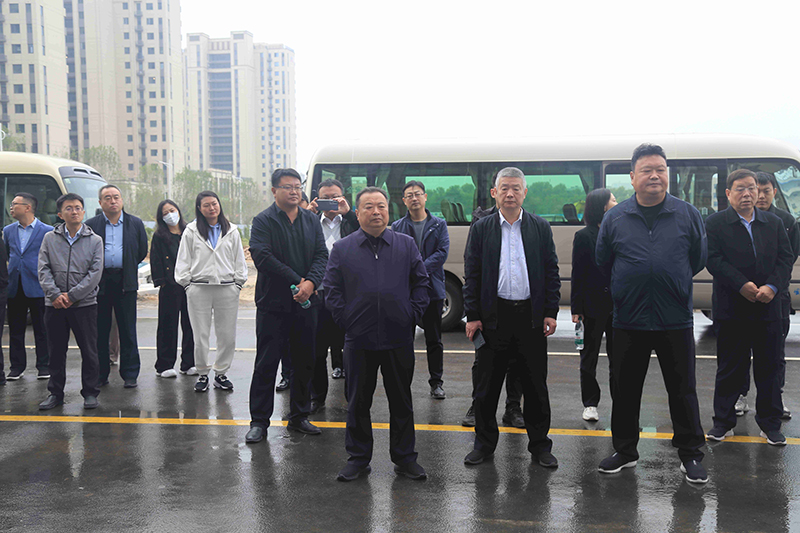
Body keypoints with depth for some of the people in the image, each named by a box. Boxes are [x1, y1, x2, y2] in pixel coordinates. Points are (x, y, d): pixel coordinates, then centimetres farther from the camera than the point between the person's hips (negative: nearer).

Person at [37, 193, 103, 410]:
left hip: (85, 304, -2)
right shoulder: (50, 238, 8)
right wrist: (55, 294, -12)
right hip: (54, 305, 2)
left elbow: (95, 273, -4)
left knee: (89, 351, 2)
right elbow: (43, 270, 2)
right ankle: (55, 393, 21)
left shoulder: (95, 241, 3)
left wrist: (71, 296, -12)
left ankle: (90, 393, 13)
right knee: (56, 351, 9)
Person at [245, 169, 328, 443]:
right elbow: (262, 256, -15)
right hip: (273, 304, -4)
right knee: (266, 363, 1)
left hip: (305, 303, 5)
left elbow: (321, 254, 3)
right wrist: (296, 281, -17)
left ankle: (299, 417, 24)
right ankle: (259, 421, 12)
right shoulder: (263, 221, -2)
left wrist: (311, 282, -15)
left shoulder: (311, 220, 11)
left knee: (304, 363, 11)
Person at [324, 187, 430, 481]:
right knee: (358, 402, 9)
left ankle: (404, 458, 24)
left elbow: (421, 282, 9)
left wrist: (413, 314, -1)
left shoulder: (406, 245, 6)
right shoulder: (342, 249, 4)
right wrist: (345, 319, -4)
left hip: (399, 339, 1)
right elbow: (331, 289, 4)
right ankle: (358, 458, 23)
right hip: (359, 340, 0)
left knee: (402, 401, 11)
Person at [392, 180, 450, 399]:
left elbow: (442, 252, -5)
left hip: (432, 288, 0)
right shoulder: (397, 227, 7)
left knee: (434, 339, 7)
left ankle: (436, 383, 16)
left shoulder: (439, 225, 6)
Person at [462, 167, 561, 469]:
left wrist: (550, 313, -1)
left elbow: (551, 272, 6)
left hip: (532, 316, 1)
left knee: (536, 385, 8)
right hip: (494, 317, 0)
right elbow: (471, 274, 3)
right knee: (487, 385, 6)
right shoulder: (481, 229, 4)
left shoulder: (541, 228, 7)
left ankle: (539, 445, 21)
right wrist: (472, 316, -3)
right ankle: (484, 444, 20)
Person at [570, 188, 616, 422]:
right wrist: (576, 308, -9)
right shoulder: (584, 236, -4)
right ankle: (590, 404, 18)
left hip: (618, 306, 3)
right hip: (594, 306, -3)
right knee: (589, 357, 8)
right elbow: (578, 275, -5)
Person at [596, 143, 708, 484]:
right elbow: (603, 263, 10)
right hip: (628, 321, 1)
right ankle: (625, 450, 27)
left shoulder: (688, 215, 0)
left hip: (676, 321, -1)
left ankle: (690, 454, 24)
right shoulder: (615, 218, 1)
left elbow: (698, 260, 11)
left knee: (683, 391, 8)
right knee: (625, 390, 11)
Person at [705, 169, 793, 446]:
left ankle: (770, 423, 22)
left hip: (769, 307, 3)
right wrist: (742, 285, -19)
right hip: (732, 309, -3)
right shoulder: (715, 223, -1)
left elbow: (786, 257, 4)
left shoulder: (774, 223, 10)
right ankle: (723, 421, 17)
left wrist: (773, 286, -13)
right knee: (730, 368, 5)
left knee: (770, 366, 9)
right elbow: (714, 259, -10)